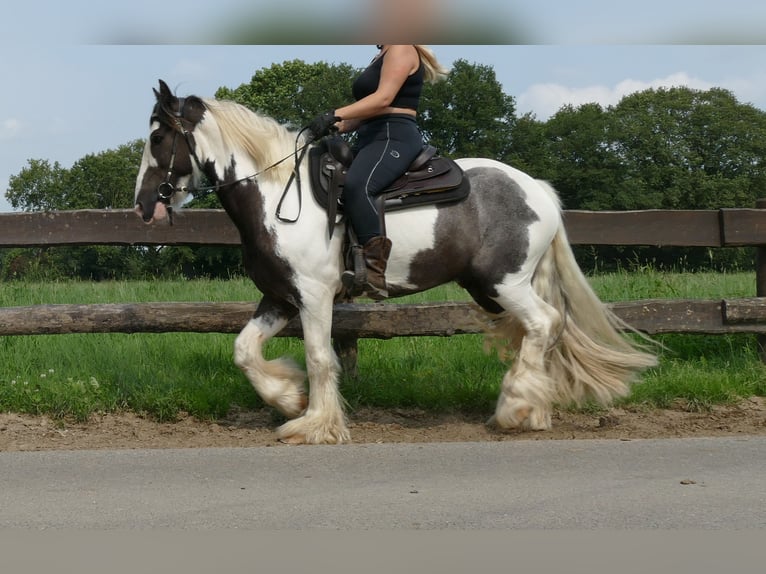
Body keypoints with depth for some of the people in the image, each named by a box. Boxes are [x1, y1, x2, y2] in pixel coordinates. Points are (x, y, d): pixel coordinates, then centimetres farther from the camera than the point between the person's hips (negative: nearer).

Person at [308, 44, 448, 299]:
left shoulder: (402, 50, -4)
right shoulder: (382, 58, 25)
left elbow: (384, 98, -18)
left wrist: (335, 115, -24)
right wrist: (336, 126, 6)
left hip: (394, 138, -12)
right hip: (372, 140, 12)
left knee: (355, 187, -36)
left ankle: (376, 271, -44)